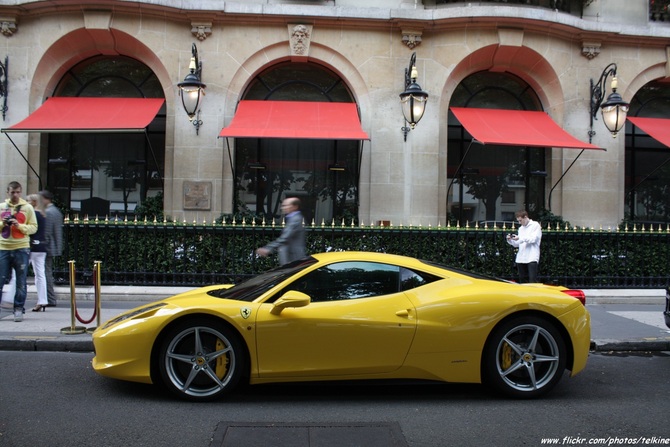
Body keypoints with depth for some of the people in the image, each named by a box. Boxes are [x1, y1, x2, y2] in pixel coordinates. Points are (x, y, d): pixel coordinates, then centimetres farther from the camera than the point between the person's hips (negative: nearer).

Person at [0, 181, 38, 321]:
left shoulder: (27, 207, 2)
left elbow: (33, 227, -1)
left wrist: (19, 226, -16)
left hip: (21, 248, -2)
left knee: (21, 282, 3)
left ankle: (19, 309, 12)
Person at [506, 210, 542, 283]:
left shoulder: (535, 225, 2)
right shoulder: (521, 228, 20)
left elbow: (534, 239, -11)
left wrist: (520, 238, -18)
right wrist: (510, 240, 1)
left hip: (532, 258, -6)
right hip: (521, 258, 6)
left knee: (532, 280, -12)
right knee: (522, 280, 8)